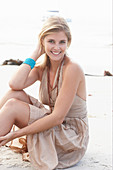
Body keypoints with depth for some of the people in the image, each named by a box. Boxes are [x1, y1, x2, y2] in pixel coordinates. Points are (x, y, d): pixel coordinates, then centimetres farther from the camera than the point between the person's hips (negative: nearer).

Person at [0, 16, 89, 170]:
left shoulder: (72, 69, -18)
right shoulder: (42, 68, 3)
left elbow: (58, 117, -22)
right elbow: (15, 84, -17)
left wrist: (15, 134, -21)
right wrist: (35, 54, -8)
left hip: (72, 136, -6)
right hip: (52, 128, 6)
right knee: (15, 94, -12)